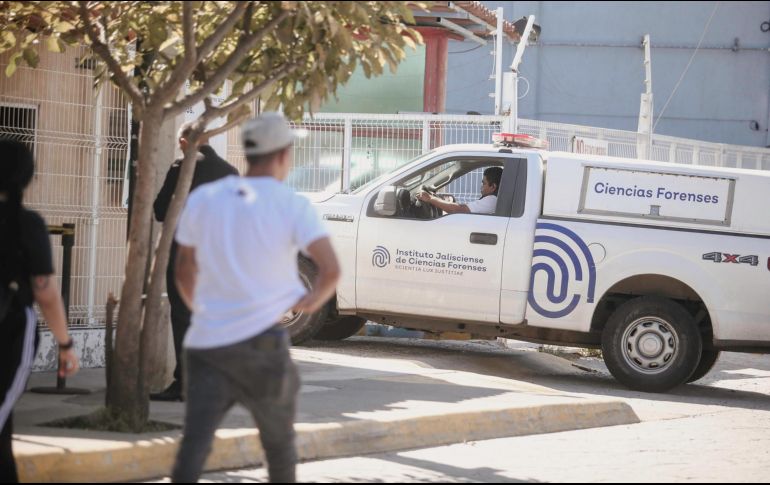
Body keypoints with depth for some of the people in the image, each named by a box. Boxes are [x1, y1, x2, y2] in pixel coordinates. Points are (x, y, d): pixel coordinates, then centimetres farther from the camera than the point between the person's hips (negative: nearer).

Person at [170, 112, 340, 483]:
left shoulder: (202, 200, 7)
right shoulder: (293, 206, -5)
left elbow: (184, 273, 15)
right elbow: (330, 269, -16)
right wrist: (314, 299, 5)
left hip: (206, 342, 2)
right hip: (262, 342, -2)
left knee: (193, 447, -7)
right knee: (279, 443, 17)